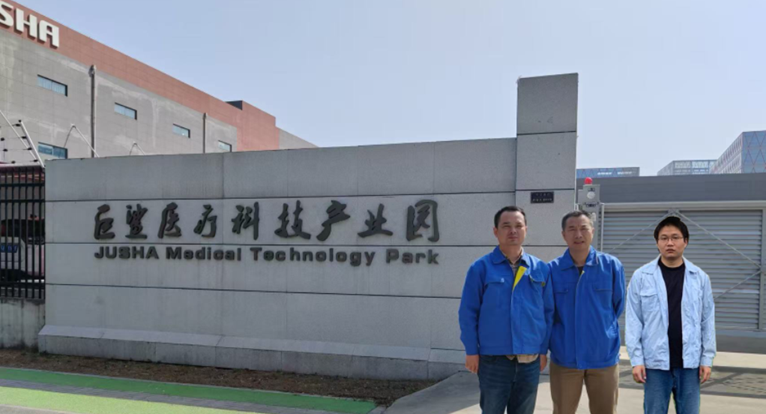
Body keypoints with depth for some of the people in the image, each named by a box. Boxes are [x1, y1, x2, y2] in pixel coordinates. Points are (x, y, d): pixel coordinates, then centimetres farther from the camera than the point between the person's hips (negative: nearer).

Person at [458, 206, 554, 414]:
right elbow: (468, 312, -4)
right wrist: (471, 351, -7)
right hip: (493, 359, -3)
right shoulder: (481, 268, -5)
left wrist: (543, 350, 6)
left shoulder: (541, 269, 5)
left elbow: (548, 312, 8)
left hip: (530, 360, 3)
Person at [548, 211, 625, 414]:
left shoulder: (612, 265, -4)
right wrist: (554, 342, 7)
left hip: (604, 356, 0)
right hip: (564, 357, 0)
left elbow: (619, 307, 7)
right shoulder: (552, 269, -5)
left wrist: (604, 333, 12)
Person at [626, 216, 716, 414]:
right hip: (655, 362, -2)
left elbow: (708, 321, 6)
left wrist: (707, 358, 2)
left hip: (690, 361, 2)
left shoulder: (700, 277, 3)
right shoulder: (641, 276, -4)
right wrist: (636, 359, -8)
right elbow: (633, 321, -4)